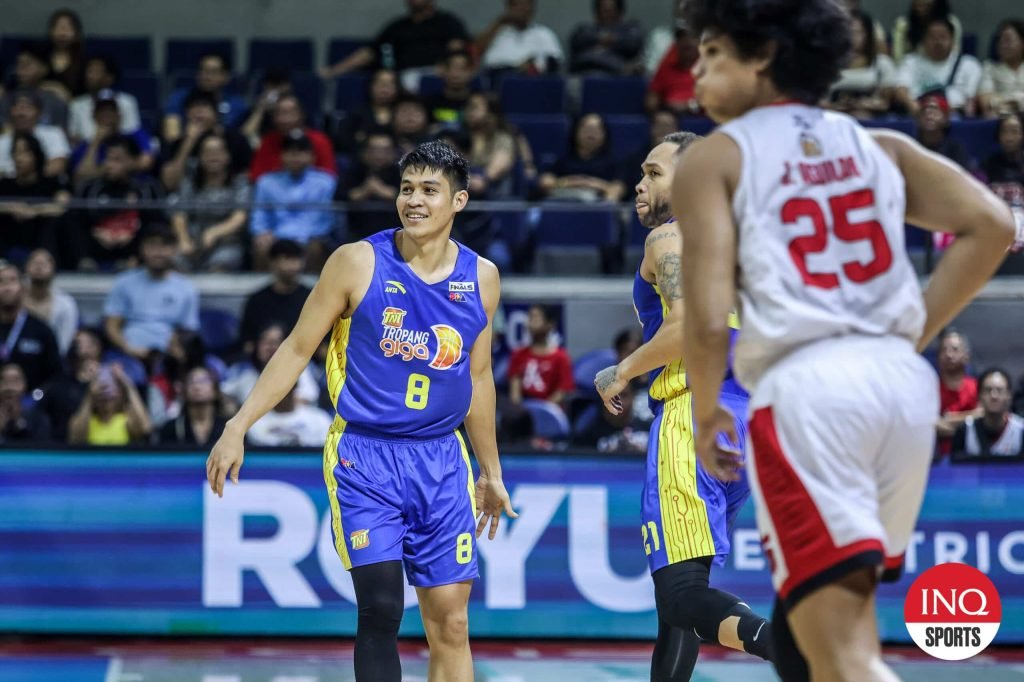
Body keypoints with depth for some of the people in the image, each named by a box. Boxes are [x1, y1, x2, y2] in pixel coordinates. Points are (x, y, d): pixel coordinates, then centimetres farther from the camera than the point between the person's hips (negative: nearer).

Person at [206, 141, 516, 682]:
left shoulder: (480, 278, 5)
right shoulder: (358, 263, -6)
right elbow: (297, 349, -1)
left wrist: (491, 472, 20)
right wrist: (238, 428, -8)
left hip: (441, 460, 4)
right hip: (363, 455, -4)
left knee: (450, 623, 2)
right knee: (380, 608, -15)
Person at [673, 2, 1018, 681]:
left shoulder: (712, 158, 6)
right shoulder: (879, 146, 20)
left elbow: (709, 320, -4)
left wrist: (706, 414, 15)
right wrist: (913, 336, 14)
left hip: (805, 388, -6)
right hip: (904, 382, 6)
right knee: (839, 615, 25)